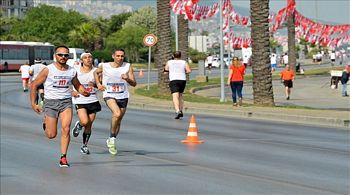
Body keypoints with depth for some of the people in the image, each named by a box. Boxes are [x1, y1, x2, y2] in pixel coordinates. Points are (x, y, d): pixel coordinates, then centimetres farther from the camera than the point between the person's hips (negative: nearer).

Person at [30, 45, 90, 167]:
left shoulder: (72, 71, 4)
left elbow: (78, 86, 19)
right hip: (51, 102, -2)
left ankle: (63, 157, -8)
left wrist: (84, 92, -4)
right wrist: (33, 104, -5)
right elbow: (34, 85, -1)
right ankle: (46, 122, 35)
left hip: (66, 102, 2)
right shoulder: (48, 70, -7)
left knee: (65, 129, -18)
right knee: (51, 135, -1)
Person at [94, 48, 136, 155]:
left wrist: (127, 79, -25)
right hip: (109, 95, -3)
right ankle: (112, 138, -10)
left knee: (118, 121, 12)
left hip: (123, 97, 3)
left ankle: (111, 140, 35)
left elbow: (134, 84, -5)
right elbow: (96, 72, 16)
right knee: (117, 114, -28)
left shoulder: (128, 67, -5)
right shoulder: (104, 66, -6)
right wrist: (98, 84, 3)